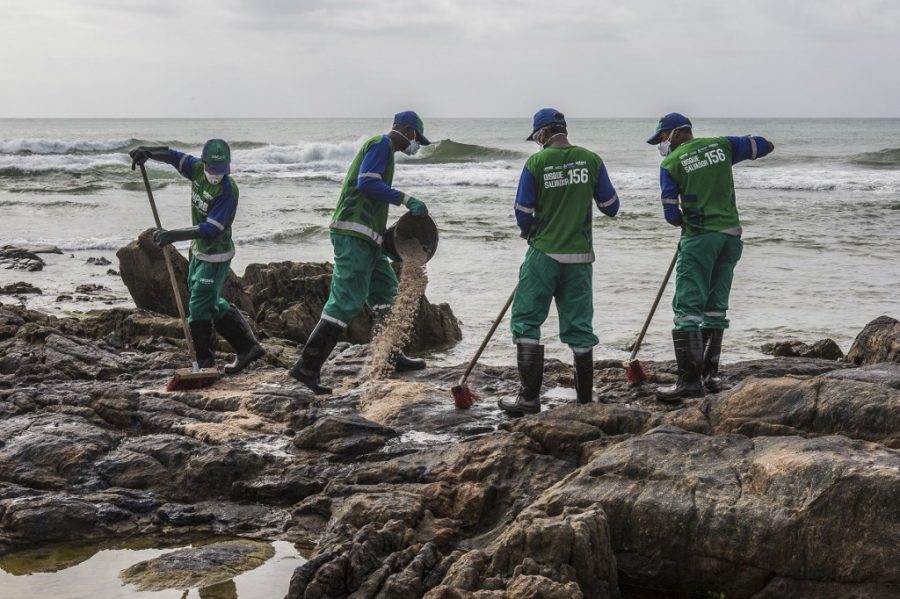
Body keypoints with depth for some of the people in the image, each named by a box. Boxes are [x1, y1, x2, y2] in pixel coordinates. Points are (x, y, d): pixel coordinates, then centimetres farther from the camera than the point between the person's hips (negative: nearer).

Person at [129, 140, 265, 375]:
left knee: (199, 307, -5)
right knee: (212, 303, 18)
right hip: (199, 251, 8)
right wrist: (146, 151, -14)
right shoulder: (197, 169, -7)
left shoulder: (228, 191, -28)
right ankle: (247, 346, 25)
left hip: (216, 256, -8)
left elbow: (211, 230, -32)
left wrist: (173, 235, -37)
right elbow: (172, 155, 6)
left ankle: (205, 363, 6)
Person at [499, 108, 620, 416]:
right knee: (579, 326, 10)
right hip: (580, 256, 3)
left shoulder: (536, 163, -8)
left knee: (526, 321, 6)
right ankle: (585, 399, 13)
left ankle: (530, 397, 1)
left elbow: (523, 215, -4)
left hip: (544, 254, -3)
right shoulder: (591, 160, 0)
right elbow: (611, 207, 6)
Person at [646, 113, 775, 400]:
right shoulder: (721, 145, 8)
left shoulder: (671, 164, -3)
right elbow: (765, 145, 16)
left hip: (699, 237, -5)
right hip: (731, 235, 6)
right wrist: (742, 143, 31)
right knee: (715, 306, 14)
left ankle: (690, 379, -12)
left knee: (687, 307, -5)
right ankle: (710, 374, 16)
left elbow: (671, 215, -3)